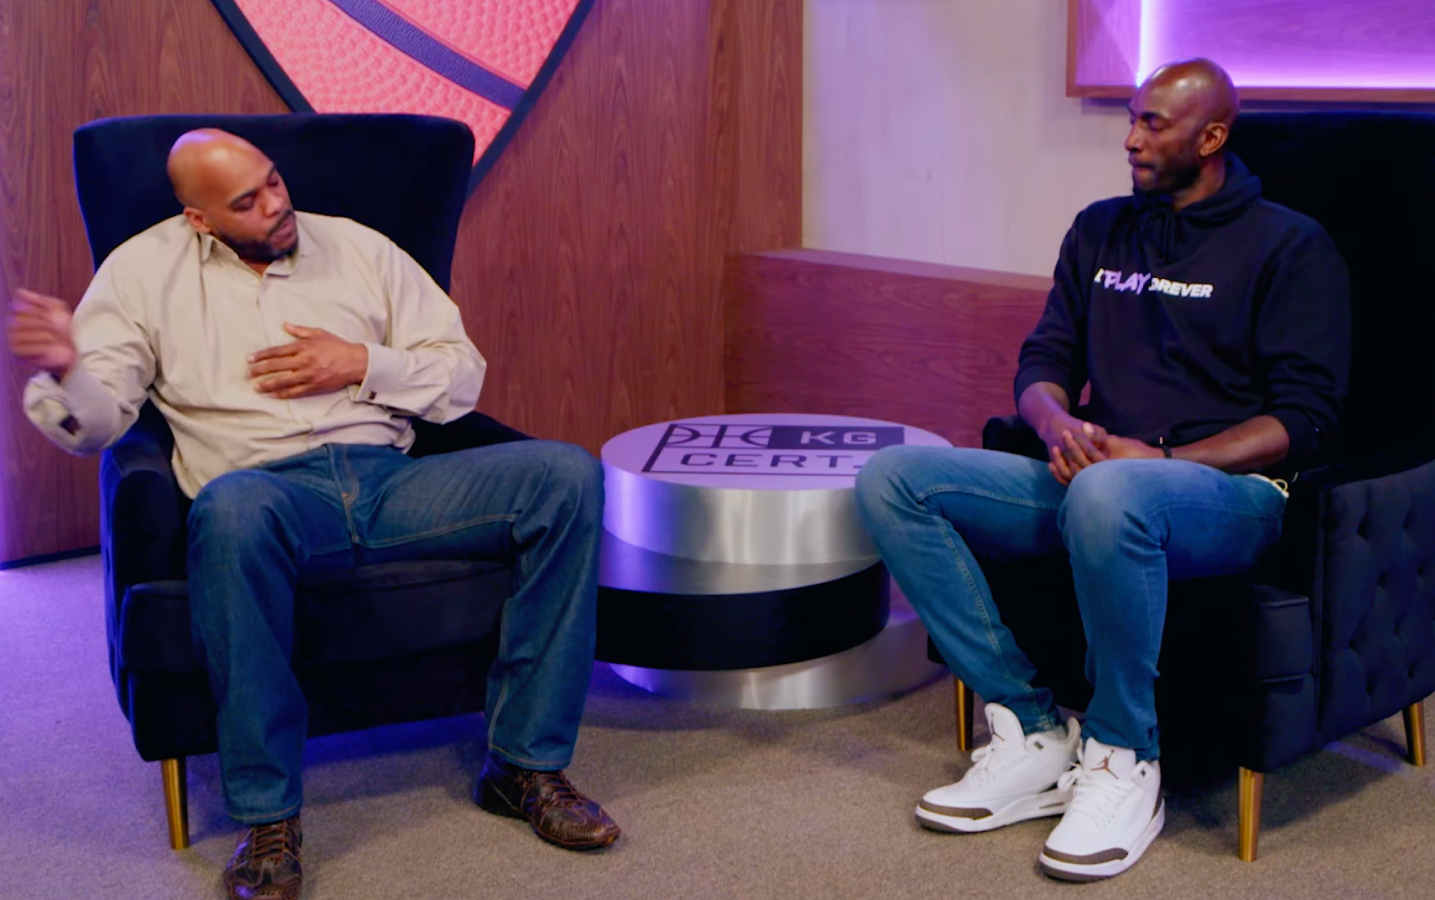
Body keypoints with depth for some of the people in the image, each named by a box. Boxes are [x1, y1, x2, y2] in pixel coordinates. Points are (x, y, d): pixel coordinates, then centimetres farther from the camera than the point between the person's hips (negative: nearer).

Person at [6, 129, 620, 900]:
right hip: (272, 487, -3)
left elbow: (463, 375, 17)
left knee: (566, 475, -21)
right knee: (231, 508, -42)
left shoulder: (358, 248, 19)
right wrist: (63, 372, -20)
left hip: (389, 480, 3)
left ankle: (526, 764, -13)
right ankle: (267, 819, -29)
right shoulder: (144, 272, 13)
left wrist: (363, 365, 0)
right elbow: (94, 420, 3)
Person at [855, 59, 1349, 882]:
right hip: (1092, 471, 6)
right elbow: (1042, 365, 16)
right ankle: (1033, 735, -14)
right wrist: (1060, 425, -9)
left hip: (1230, 489, -6)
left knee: (1106, 496, -43)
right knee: (892, 479, -15)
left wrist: (1162, 460, -18)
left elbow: (1307, 419, -6)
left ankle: (1124, 761, -22)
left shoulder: (1291, 246, 1)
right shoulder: (1100, 231, 19)